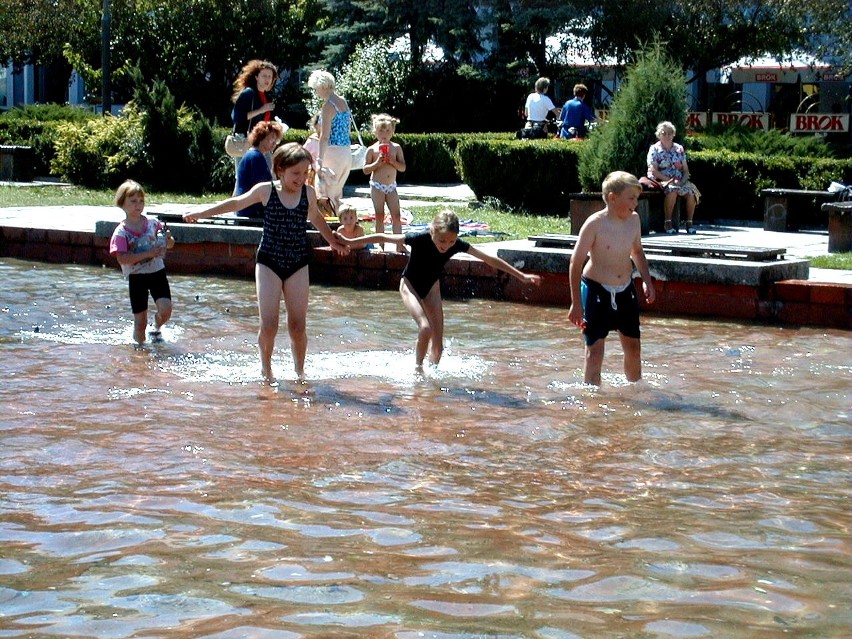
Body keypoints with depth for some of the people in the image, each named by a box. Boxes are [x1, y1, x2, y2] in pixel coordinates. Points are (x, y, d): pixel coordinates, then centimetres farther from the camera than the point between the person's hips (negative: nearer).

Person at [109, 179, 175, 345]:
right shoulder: (121, 232, -7)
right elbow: (122, 258, -19)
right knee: (140, 321, 0)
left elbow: (170, 244, 12)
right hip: (136, 277, -2)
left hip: (157, 272, 2)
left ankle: (156, 328, 20)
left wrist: (168, 238, -13)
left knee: (165, 309, -14)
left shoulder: (153, 223, 2)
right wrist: (149, 253, -24)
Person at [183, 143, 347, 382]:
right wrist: (201, 213, 10)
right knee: (268, 325, -6)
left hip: (298, 265, 2)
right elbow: (236, 203, 9)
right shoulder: (265, 191, -5)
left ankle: (300, 370, 18)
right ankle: (266, 368, 17)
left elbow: (316, 217, 22)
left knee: (298, 326, 0)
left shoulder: (308, 193, 1)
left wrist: (332, 240, 36)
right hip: (269, 263, -2)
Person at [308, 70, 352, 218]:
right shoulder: (343, 102, 13)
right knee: (336, 196, 15)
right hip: (347, 152, 9)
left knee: (324, 195, -5)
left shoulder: (328, 106, -12)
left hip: (333, 151, -9)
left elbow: (325, 136, -17)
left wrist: (320, 161, -19)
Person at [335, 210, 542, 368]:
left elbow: (490, 260, -16)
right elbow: (383, 237, -23)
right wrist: (350, 242, -20)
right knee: (425, 328, -26)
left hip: (431, 288, 4)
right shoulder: (420, 239, -32)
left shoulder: (457, 245, -23)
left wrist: (523, 276, -13)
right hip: (410, 285, -4)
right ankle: (417, 368, -7)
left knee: (438, 344, -2)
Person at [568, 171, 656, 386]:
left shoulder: (634, 219, -2)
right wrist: (576, 303, -15)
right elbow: (576, 263, -14)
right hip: (596, 290, -5)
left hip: (625, 290, 5)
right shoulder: (595, 224, -19)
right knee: (595, 349, -4)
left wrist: (647, 281, 7)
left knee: (633, 346, 12)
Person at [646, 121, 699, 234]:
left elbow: (686, 169, 12)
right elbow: (654, 171, -8)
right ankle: (667, 222, -31)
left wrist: (683, 181, -9)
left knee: (691, 192, -26)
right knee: (672, 190, -37)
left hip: (679, 181, 4)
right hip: (661, 181, -4)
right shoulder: (654, 149, 2)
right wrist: (670, 180, -17)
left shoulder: (679, 149, 15)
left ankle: (689, 222, -15)